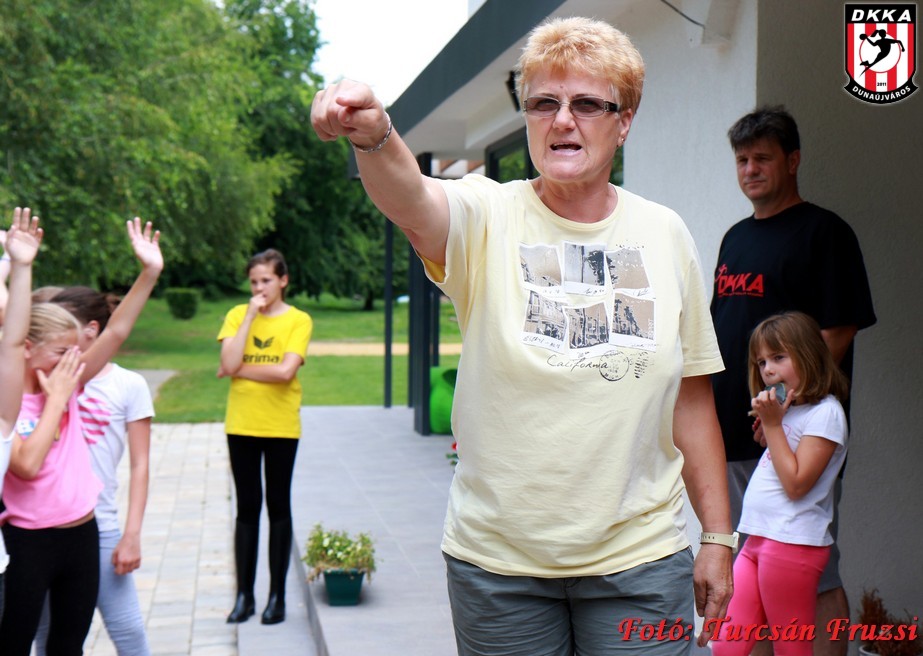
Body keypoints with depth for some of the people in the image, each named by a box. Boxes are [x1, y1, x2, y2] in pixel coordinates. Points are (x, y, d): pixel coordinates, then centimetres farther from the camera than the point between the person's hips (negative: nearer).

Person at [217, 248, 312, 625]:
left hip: (281, 426, -2)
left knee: (278, 507, 6)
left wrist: (240, 369, -9)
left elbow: (285, 371, -17)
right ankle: (244, 595, 14)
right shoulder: (237, 315, 4)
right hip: (242, 424, 2)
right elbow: (229, 364, -11)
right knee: (247, 508, 8)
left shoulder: (298, 321, -3)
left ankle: (277, 595, 14)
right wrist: (251, 315, -11)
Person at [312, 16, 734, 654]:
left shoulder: (665, 234, 3)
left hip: (640, 556, 2)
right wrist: (374, 137, -51)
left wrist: (718, 536, 7)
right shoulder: (488, 217, -5)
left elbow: (692, 397, 7)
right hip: (497, 559, -1)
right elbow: (411, 201, -29)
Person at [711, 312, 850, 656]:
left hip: (792, 545, -9)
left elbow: (796, 483, -15)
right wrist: (769, 420, 11)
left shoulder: (825, 412, -9)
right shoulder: (789, 410, 19)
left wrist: (772, 424, -11)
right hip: (757, 542, 9)